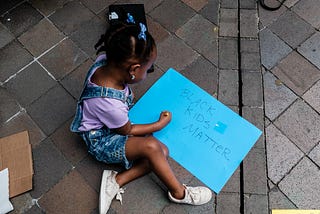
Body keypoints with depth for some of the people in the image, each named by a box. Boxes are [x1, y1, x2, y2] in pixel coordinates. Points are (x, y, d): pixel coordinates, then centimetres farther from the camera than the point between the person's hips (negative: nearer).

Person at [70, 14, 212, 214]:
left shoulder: (105, 61, -20)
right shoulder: (110, 103, -38)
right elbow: (127, 131, -16)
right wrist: (160, 124, -5)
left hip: (114, 123, 8)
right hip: (102, 140, -8)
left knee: (163, 152, -9)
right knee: (151, 146, -30)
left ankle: (116, 181, -3)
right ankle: (179, 192, -6)